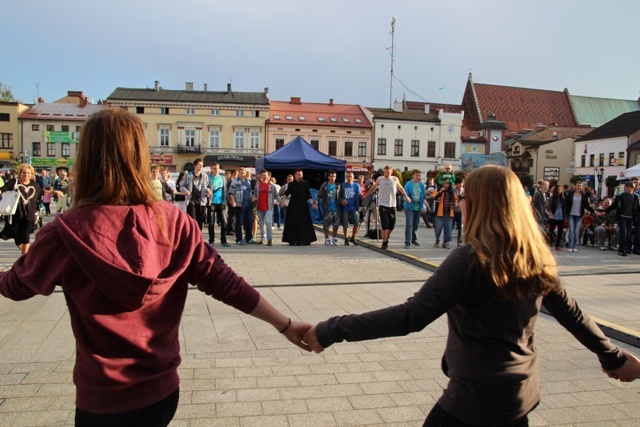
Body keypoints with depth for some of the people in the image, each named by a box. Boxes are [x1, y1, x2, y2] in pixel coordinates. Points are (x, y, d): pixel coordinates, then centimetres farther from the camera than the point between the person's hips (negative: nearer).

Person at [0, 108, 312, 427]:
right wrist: (285, 324, -1)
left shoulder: (67, 232, -17)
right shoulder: (174, 222, -10)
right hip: (163, 389, 4)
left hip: (102, 401, -3)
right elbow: (222, 281, -10)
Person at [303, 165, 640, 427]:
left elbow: (411, 316, -29)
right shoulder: (535, 259, 0)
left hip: (477, 396, -7)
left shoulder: (471, 259, -22)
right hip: (522, 391, 7)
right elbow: (571, 313, 11)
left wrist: (333, 330, -27)